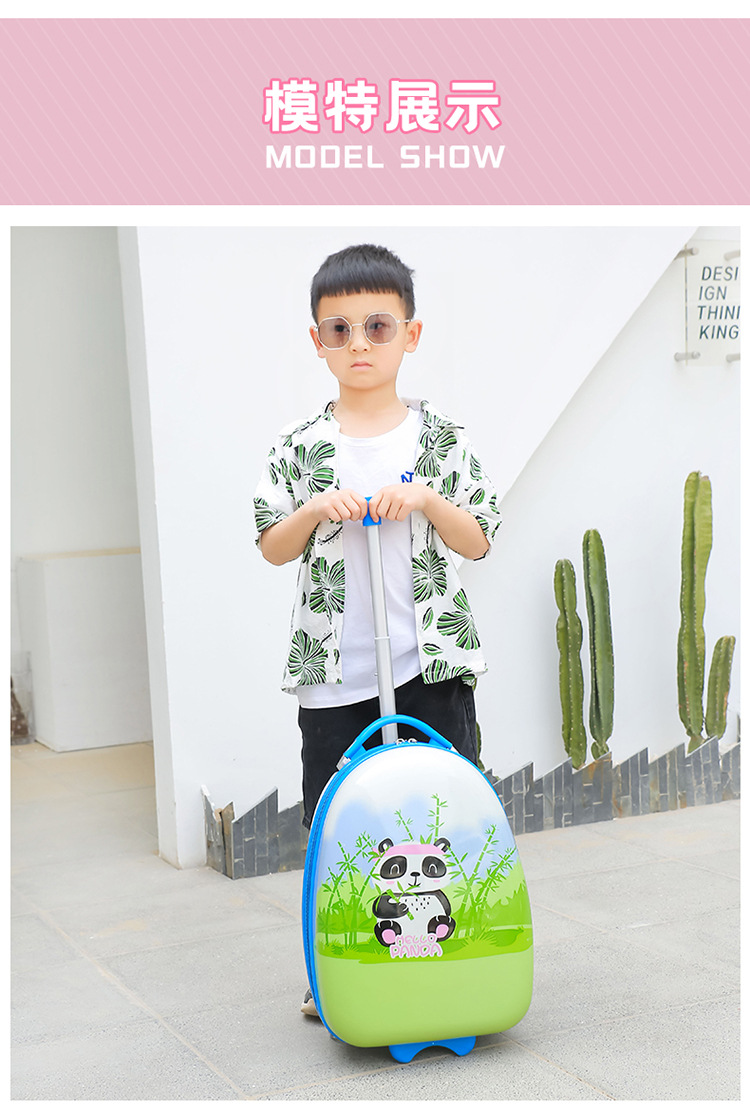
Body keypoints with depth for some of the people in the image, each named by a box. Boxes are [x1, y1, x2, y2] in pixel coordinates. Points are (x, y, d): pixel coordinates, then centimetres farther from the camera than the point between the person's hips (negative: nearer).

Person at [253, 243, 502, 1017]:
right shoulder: (300, 448, 2)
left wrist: (428, 500, -15)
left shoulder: (441, 439, 1)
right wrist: (315, 511, -14)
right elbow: (273, 548, 4)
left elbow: (477, 543, 2)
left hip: (432, 662, 0)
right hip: (331, 670, 1)